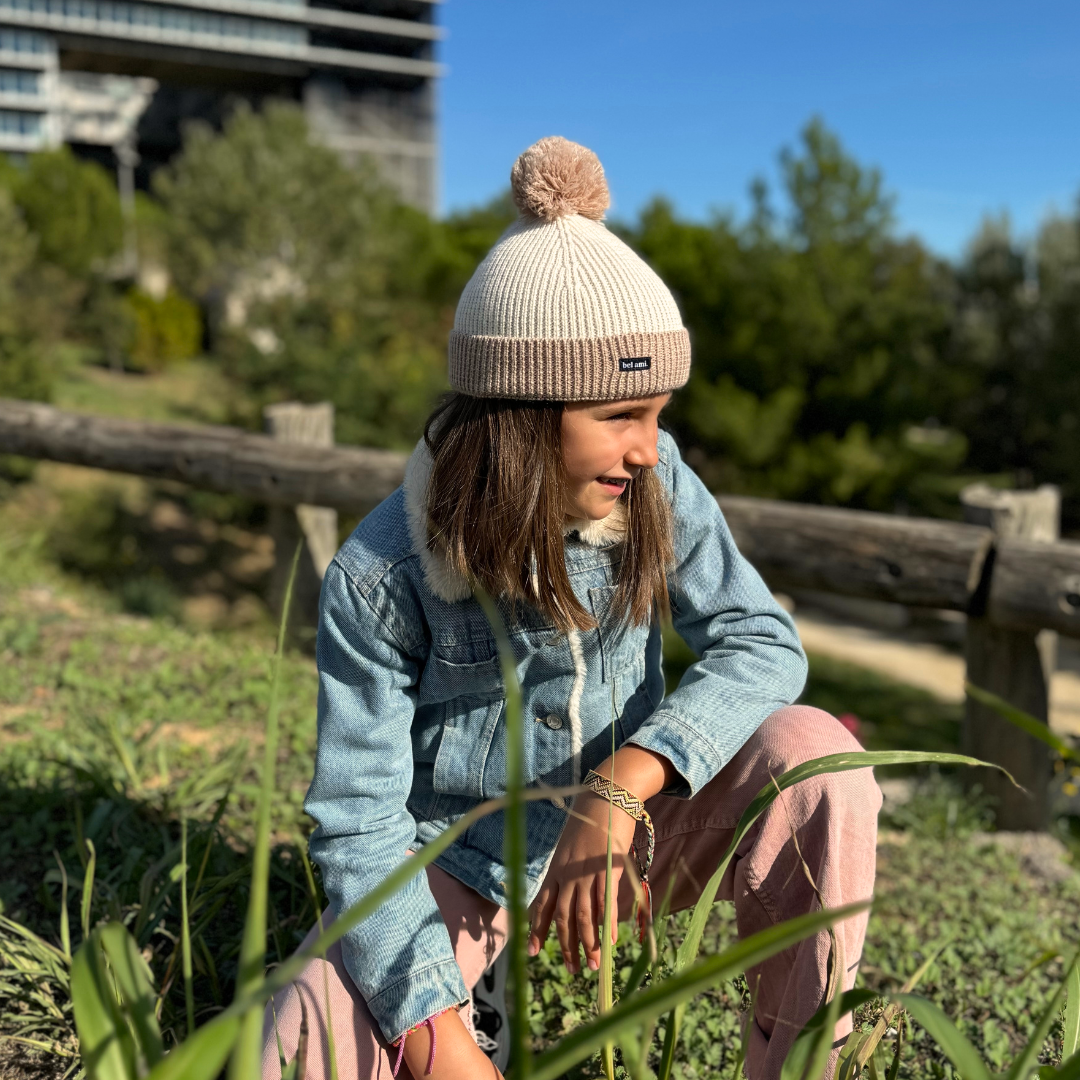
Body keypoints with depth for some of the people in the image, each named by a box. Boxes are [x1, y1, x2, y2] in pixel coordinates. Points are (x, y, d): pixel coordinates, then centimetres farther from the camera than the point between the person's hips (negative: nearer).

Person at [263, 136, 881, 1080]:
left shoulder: (654, 489, -14)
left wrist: (622, 785, -36)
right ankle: (466, 997, 10)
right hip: (456, 869, -1)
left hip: (624, 838, 2)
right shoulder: (380, 577, -21)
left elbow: (762, 640, -20)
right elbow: (358, 820, -18)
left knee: (812, 757, -26)